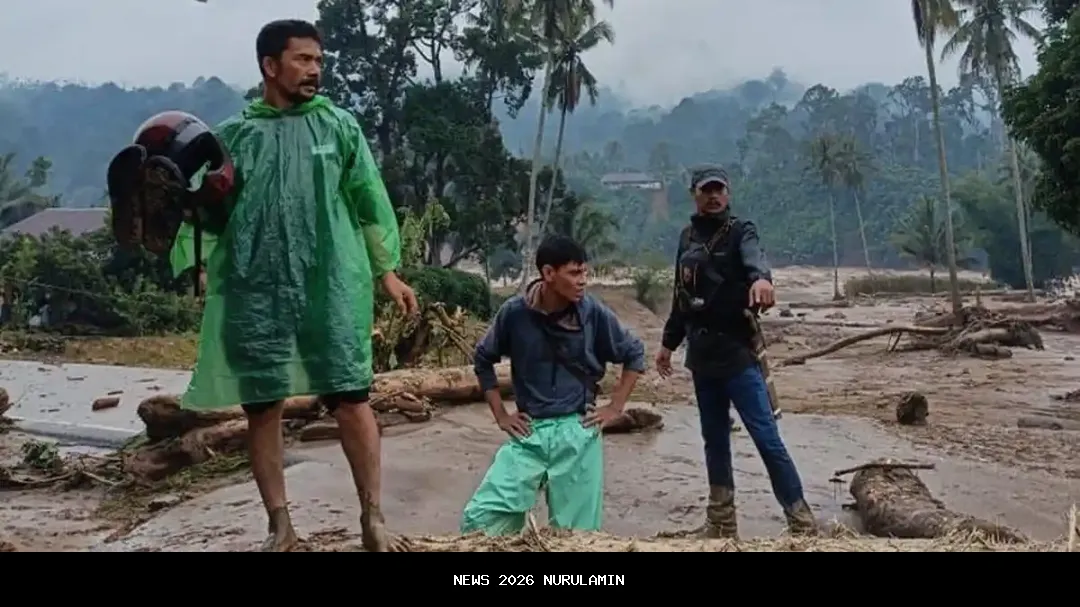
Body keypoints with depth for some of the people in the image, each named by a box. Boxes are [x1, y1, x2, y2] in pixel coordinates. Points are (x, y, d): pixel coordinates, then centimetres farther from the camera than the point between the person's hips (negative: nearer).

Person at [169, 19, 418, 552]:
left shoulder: (338, 126, 7)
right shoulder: (233, 135, 8)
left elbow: (370, 202, 7)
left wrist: (387, 271, 2)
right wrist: (196, 268, -9)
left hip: (330, 288, -1)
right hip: (254, 293, 2)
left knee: (350, 400, -3)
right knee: (261, 409, 6)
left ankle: (373, 520, 9)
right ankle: (280, 526, 21)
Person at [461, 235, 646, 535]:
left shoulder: (594, 313, -5)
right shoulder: (515, 312, -6)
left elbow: (634, 354, 9)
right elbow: (483, 360, 10)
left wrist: (615, 407, 3)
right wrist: (500, 415, 5)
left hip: (577, 432, 0)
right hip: (528, 432, 0)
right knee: (479, 518, -9)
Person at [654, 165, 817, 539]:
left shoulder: (739, 232, -4)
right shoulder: (688, 238, 12)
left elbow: (754, 257, -29)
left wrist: (761, 278, -51)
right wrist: (668, 342, 24)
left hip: (738, 352, -6)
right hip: (702, 355, 6)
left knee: (766, 437, -8)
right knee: (714, 440, 12)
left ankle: (801, 520, 0)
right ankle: (721, 523, 21)